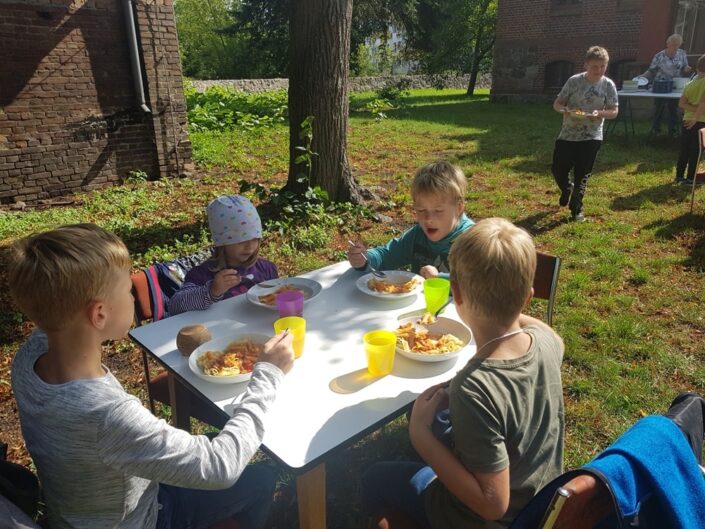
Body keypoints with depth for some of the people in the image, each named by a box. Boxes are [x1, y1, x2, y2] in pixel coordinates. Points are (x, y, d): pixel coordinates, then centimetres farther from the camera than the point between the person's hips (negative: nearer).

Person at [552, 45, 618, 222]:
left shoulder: (608, 85, -4)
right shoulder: (574, 81, -5)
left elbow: (614, 112, -1)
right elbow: (557, 104, -1)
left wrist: (599, 113, -22)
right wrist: (566, 110, -23)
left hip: (591, 137, -1)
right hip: (567, 134, 1)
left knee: (582, 176, 2)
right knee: (558, 169, 4)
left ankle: (576, 209, 17)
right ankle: (567, 189, 37)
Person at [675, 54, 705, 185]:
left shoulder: (689, 85, 6)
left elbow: (681, 103, -3)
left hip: (687, 121, 5)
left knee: (684, 151, 13)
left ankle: (679, 176, 19)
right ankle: (690, 178, 5)